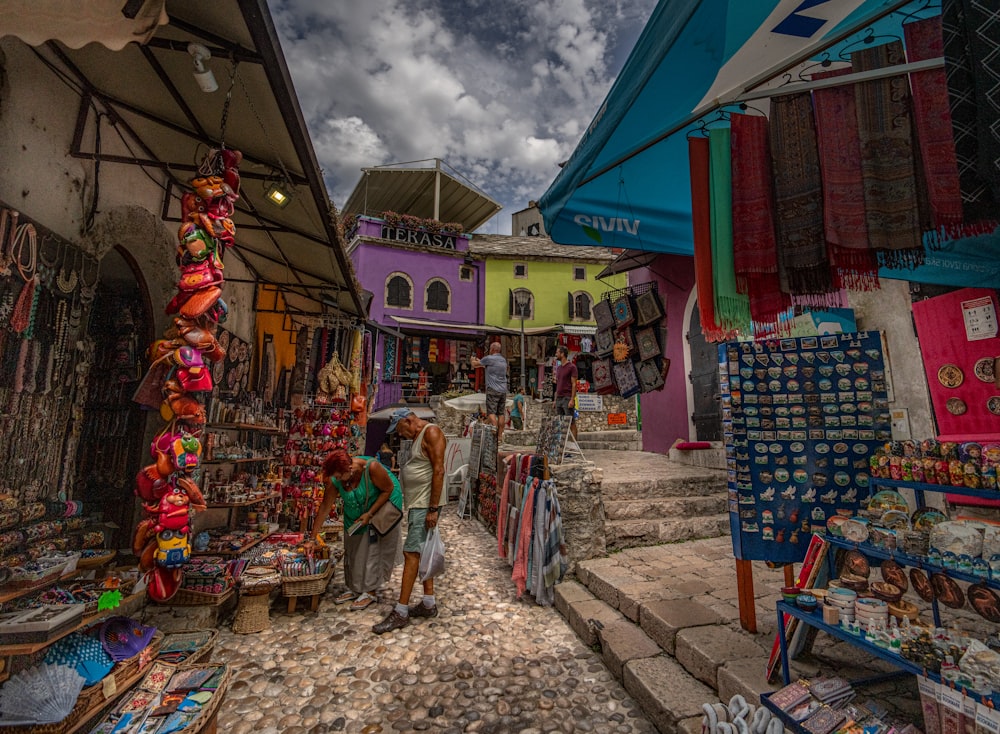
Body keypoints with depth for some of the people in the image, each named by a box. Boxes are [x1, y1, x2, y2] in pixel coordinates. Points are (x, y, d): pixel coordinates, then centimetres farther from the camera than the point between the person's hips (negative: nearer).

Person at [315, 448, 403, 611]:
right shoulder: (334, 479, -21)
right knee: (352, 550, 10)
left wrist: (370, 514, -25)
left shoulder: (371, 468, -36)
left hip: (381, 506, -5)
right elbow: (325, 506, -12)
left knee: (374, 549, -3)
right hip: (355, 514, 5)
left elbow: (388, 489, -23)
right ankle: (355, 588, 27)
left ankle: (371, 591, 11)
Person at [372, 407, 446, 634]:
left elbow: (439, 471, -21)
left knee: (411, 553, -6)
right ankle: (429, 603, 24)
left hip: (426, 505, -10)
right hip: (417, 504, 10)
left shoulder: (431, 433, -15)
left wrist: (433, 508, -22)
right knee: (423, 552, 14)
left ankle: (401, 613, 3)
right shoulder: (417, 437, 15)